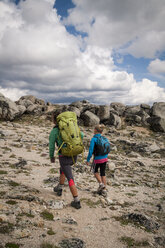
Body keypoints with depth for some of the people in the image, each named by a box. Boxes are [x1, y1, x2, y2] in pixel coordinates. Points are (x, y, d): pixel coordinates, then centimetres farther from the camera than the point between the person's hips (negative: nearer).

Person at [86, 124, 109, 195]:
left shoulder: (93, 139, -15)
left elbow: (91, 151, -17)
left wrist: (88, 160, -7)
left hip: (97, 159, -5)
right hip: (105, 158, 5)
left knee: (95, 171, 21)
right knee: (103, 173, 13)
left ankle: (101, 184, 7)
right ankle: (104, 189, 16)